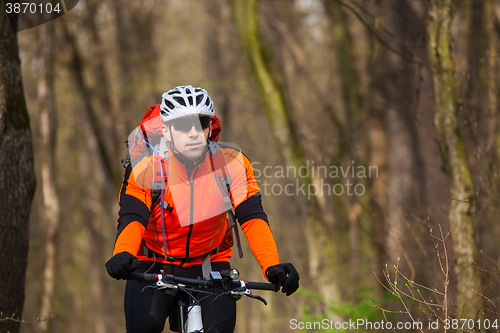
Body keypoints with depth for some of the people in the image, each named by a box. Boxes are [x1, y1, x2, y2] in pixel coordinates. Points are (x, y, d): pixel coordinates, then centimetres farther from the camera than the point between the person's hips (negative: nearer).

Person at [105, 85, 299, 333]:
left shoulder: (231, 164, -13)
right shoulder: (144, 167, -17)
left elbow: (252, 216, -18)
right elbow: (132, 218, -28)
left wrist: (273, 266, -34)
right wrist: (122, 255, -50)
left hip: (209, 265, 2)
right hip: (154, 265, -1)